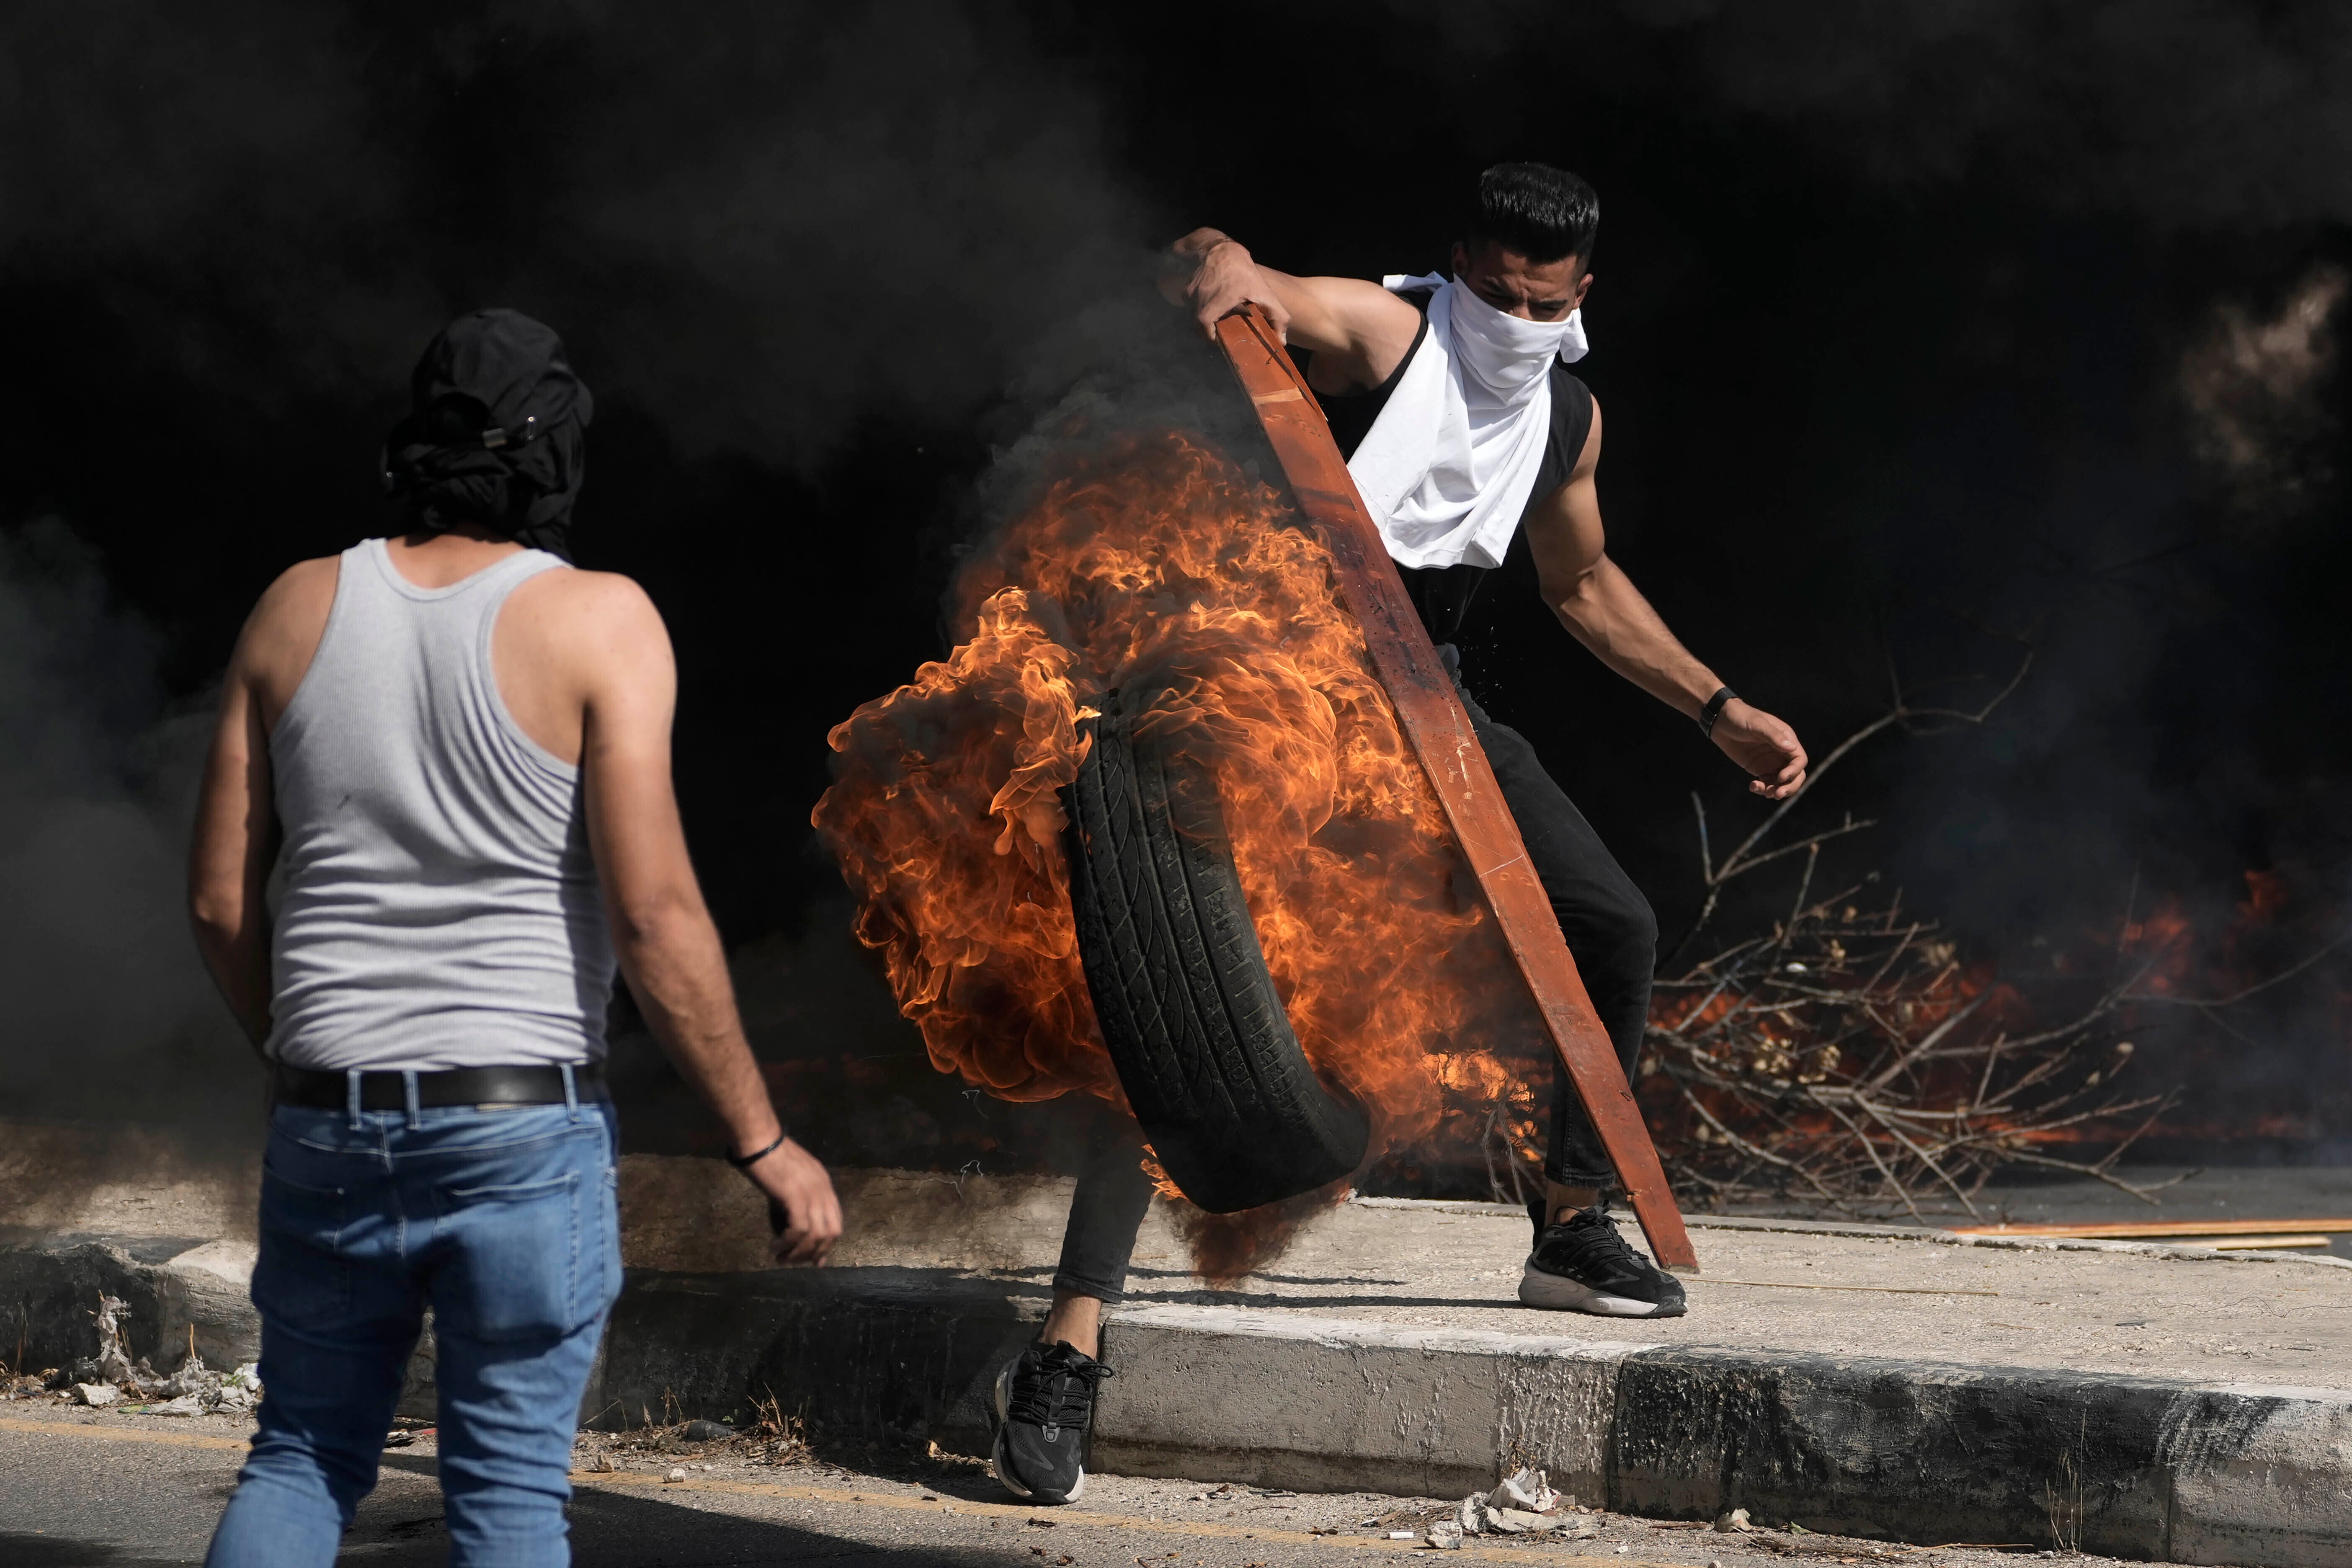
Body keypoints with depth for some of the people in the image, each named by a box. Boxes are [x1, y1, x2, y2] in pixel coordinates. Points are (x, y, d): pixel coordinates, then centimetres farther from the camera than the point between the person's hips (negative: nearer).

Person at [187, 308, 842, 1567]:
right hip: (521, 1126, -3)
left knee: (304, 1455, 15)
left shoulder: (300, 608, 4)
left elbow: (219, 896, 7)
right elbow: (652, 915, -13)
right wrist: (762, 1142, -6)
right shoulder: (598, 622, -8)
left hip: (327, 1126, 4)